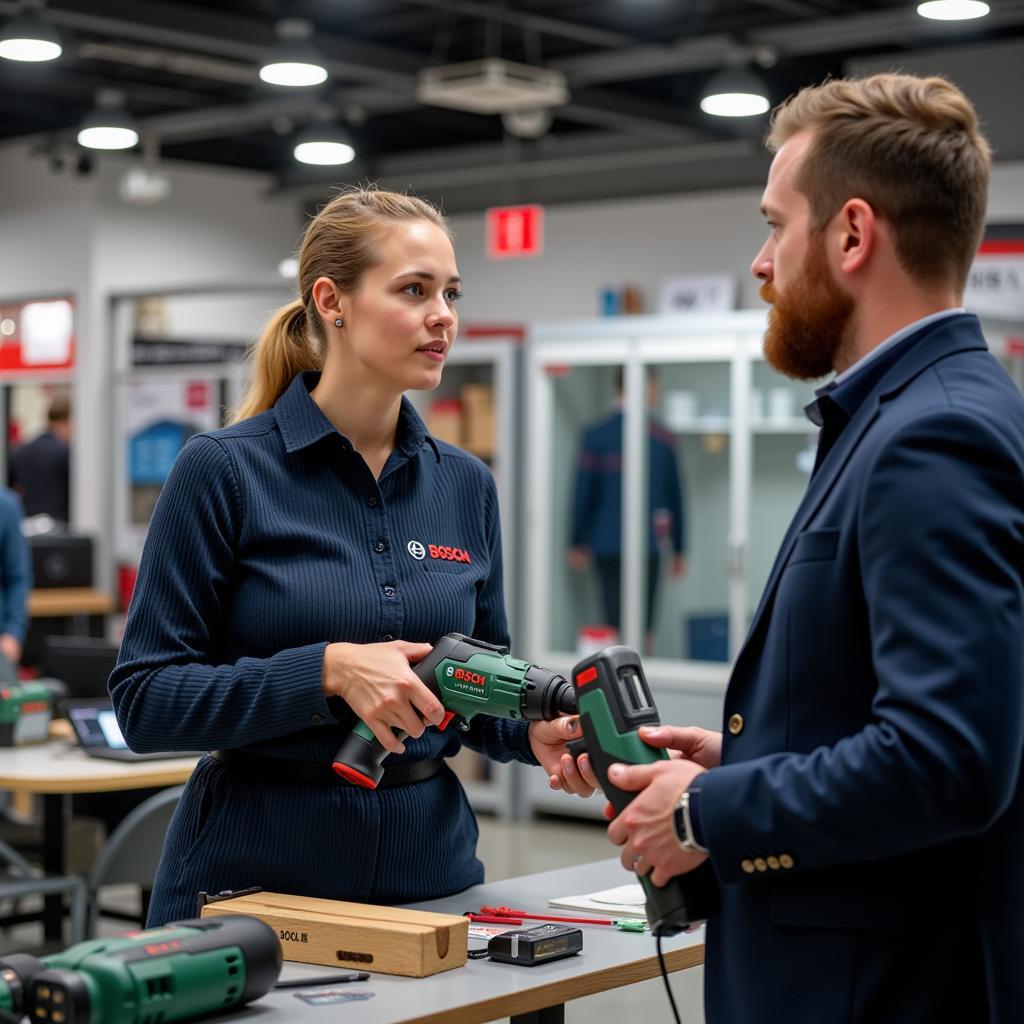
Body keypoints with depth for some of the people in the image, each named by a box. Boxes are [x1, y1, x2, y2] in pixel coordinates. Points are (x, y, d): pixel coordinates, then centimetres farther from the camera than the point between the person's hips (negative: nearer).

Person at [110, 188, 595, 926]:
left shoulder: (466, 485, 4)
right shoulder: (225, 470, -10)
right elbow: (145, 699, -12)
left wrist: (531, 730, -9)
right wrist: (327, 671, -23)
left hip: (429, 864, 4)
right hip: (252, 873, -4)